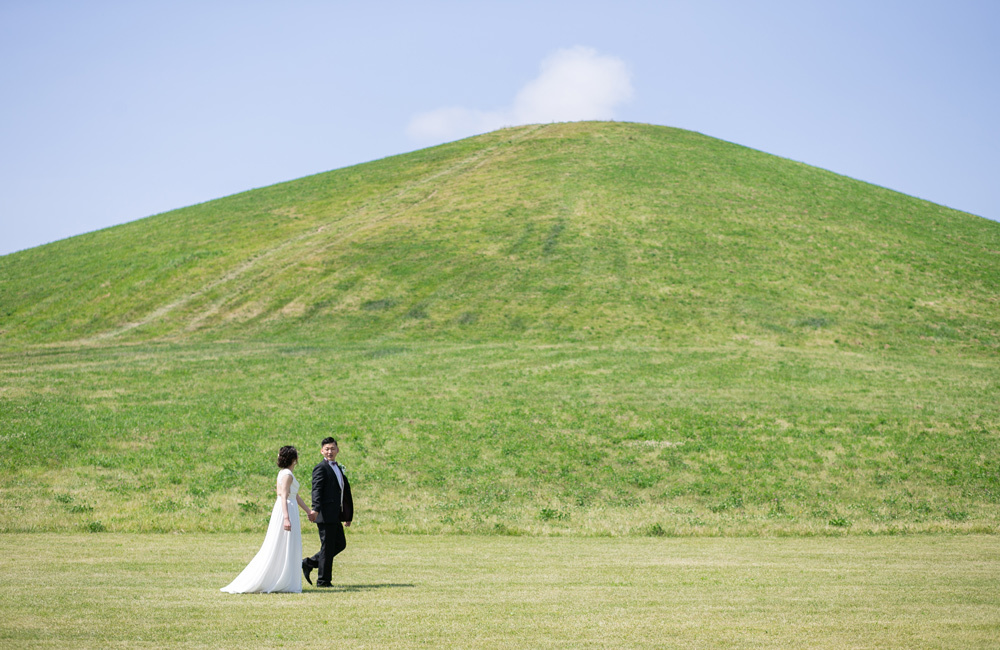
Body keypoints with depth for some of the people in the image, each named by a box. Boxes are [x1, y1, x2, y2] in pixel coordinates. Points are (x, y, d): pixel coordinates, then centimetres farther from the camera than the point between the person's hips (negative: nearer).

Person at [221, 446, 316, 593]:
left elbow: (295, 495, 24)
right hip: (286, 510, -10)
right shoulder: (287, 475, -13)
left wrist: (308, 511, 29)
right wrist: (286, 518, -27)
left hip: (289, 510, 10)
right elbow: (284, 497, -21)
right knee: (283, 549, -6)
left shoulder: (284, 473, 17)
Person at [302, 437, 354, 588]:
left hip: (336, 516, 9)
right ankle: (323, 580, 6)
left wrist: (347, 516, 26)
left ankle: (309, 563, 19)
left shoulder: (338, 468, 19)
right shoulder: (320, 468, -9)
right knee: (327, 547, -3)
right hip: (326, 514, -9)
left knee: (340, 544, 14)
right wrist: (315, 510, -33)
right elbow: (316, 490, -19)